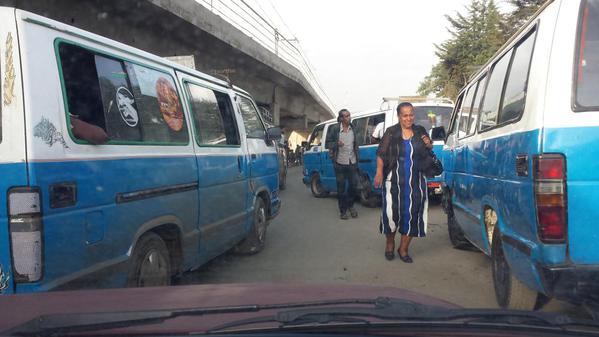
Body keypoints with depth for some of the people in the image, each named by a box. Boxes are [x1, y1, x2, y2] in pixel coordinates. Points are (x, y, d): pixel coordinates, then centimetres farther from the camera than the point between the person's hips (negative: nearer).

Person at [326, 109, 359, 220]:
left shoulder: (353, 128, 3)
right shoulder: (335, 129, -7)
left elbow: (356, 143, 12)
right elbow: (328, 143, 0)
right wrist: (336, 144, -19)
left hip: (352, 162, 3)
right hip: (340, 163, -3)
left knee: (353, 185, 9)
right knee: (341, 187, 5)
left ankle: (350, 205, 32)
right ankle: (343, 210, 17)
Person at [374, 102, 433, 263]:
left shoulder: (420, 131, 10)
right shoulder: (391, 132, -1)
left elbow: (429, 153, 22)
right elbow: (381, 154, -4)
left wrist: (429, 145, -1)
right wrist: (379, 172, -16)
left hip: (415, 182, 3)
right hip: (394, 181, -3)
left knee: (412, 213, 3)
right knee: (392, 212, -1)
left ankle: (403, 249, 17)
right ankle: (390, 244, 25)